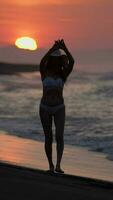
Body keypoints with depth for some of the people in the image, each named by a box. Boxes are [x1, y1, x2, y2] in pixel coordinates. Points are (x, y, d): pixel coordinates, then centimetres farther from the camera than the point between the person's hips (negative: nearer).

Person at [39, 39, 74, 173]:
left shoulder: (63, 74, -3)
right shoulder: (44, 73, -5)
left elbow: (72, 62, -22)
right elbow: (42, 62, -29)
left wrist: (65, 49, -35)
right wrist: (52, 49, -39)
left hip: (59, 108, 0)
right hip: (45, 108, 0)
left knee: (59, 136, -18)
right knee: (48, 139, 5)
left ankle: (58, 166, -21)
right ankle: (51, 166, 20)